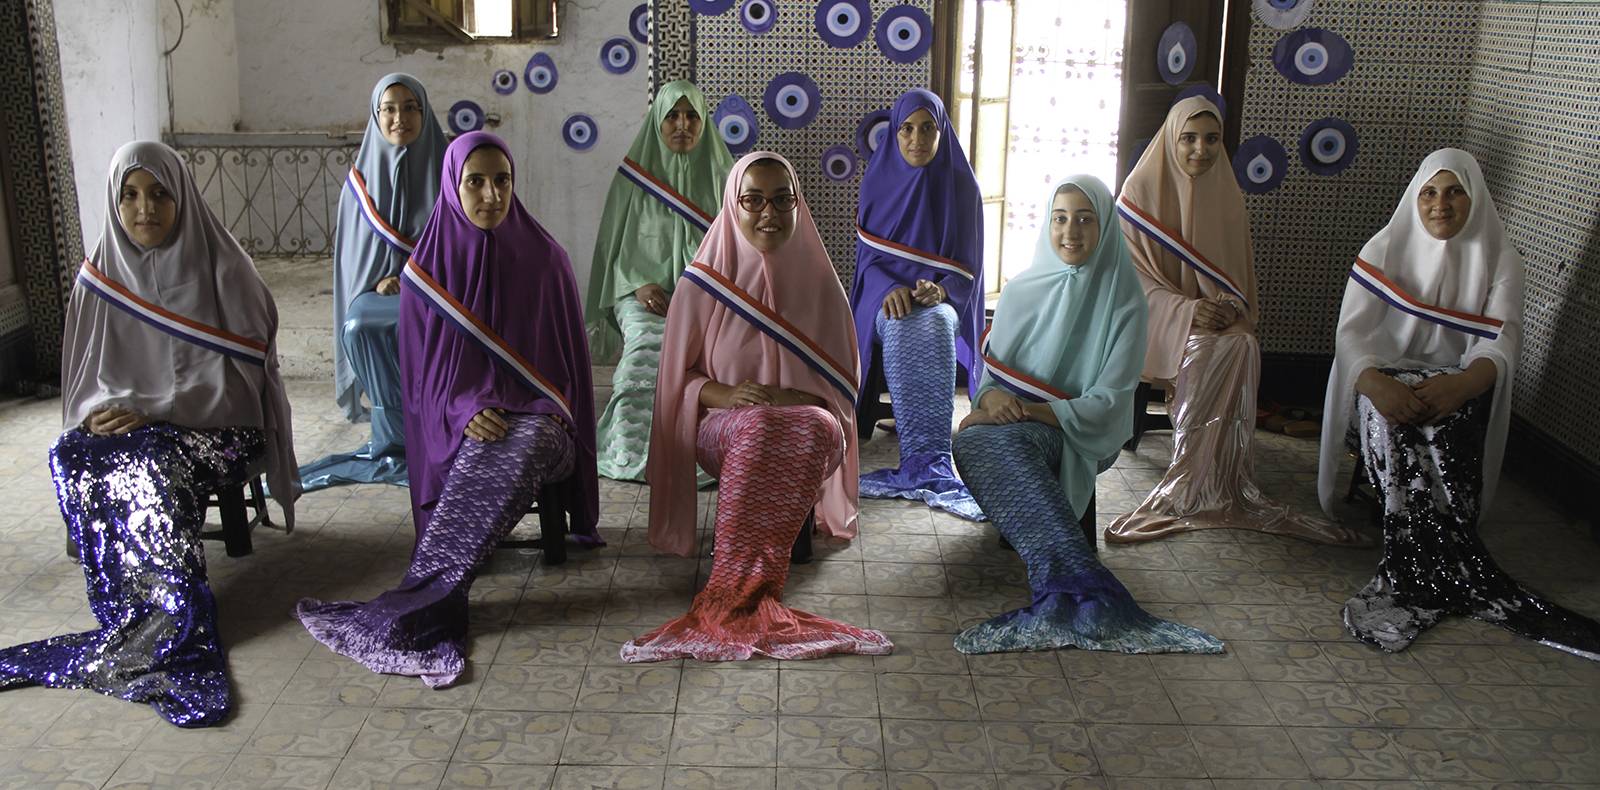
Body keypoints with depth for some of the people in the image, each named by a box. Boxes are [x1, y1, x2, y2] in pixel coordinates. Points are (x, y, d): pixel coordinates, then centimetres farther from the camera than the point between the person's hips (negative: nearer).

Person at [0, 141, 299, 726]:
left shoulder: (221, 269, -6)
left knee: (150, 464, -34)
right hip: (125, 428, 4)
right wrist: (100, 412, -9)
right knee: (71, 456, -28)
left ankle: (150, 633, -22)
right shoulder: (100, 277, 6)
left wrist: (149, 412, -18)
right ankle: (180, 627, -26)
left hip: (210, 426, -4)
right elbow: (85, 378, 13)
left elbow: (234, 378, -10)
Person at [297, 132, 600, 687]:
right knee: (484, 453, -39)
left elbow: (566, 355, 11)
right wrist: (464, 411, -15)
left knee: (518, 450, -38)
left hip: (535, 415, 0)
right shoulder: (429, 265, 5)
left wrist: (549, 410, -7)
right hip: (456, 419, 0)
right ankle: (439, 615, -37)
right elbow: (423, 369, 4)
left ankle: (412, 608, -42)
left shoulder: (542, 257, 5)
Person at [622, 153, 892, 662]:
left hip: (806, 424, 1)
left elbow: (840, 383, 7)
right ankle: (753, 589, -36)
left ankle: (730, 598, -37)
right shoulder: (703, 281, 3)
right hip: (723, 426, -1)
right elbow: (678, 375, 7)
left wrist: (792, 398, -14)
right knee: (757, 429, -39)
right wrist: (723, 394, -15)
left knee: (818, 430, -37)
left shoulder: (818, 281, 6)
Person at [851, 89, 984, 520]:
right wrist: (889, 289, -21)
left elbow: (968, 263, 1)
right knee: (901, 327, -37)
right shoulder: (879, 180, 6)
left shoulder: (961, 185, 4)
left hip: (943, 300, 0)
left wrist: (940, 290, -22)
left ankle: (920, 468, -43)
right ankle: (933, 467, -44)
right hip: (887, 294, 0)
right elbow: (867, 253, 2)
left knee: (934, 325, -38)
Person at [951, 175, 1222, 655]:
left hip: (1079, 433, -4)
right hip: (1010, 421, 4)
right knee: (973, 439, -36)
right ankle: (1088, 593, -47)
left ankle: (1062, 599, -45)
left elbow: (1108, 401, -7)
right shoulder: (1022, 291, 10)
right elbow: (990, 369, 11)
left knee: (992, 442, -38)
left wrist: (1029, 411, -20)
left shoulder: (1124, 300, -1)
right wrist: (992, 398, -15)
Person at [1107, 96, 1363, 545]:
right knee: (1232, 348, -33)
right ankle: (1226, 492, -30)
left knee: (1242, 347, -32)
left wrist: (1233, 307, -9)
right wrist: (1186, 309, -20)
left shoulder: (1227, 196, 13)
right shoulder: (1143, 190, -1)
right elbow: (1129, 273, -7)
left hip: (1218, 317, 4)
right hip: (1158, 318, -4)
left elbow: (1238, 274, 15)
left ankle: (1189, 493, -31)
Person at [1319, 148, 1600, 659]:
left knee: (1436, 423, -36)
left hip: (1458, 385, 1)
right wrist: (1376, 384, -35)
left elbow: (1502, 341, -11)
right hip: (1387, 379, 0)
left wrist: (1462, 383, -37)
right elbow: (1352, 332, -10)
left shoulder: (1499, 259, 2)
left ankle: (1416, 583, -38)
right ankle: (1473, 585, -39)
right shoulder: (1385, 249, 0)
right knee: (1399, 422, -36)